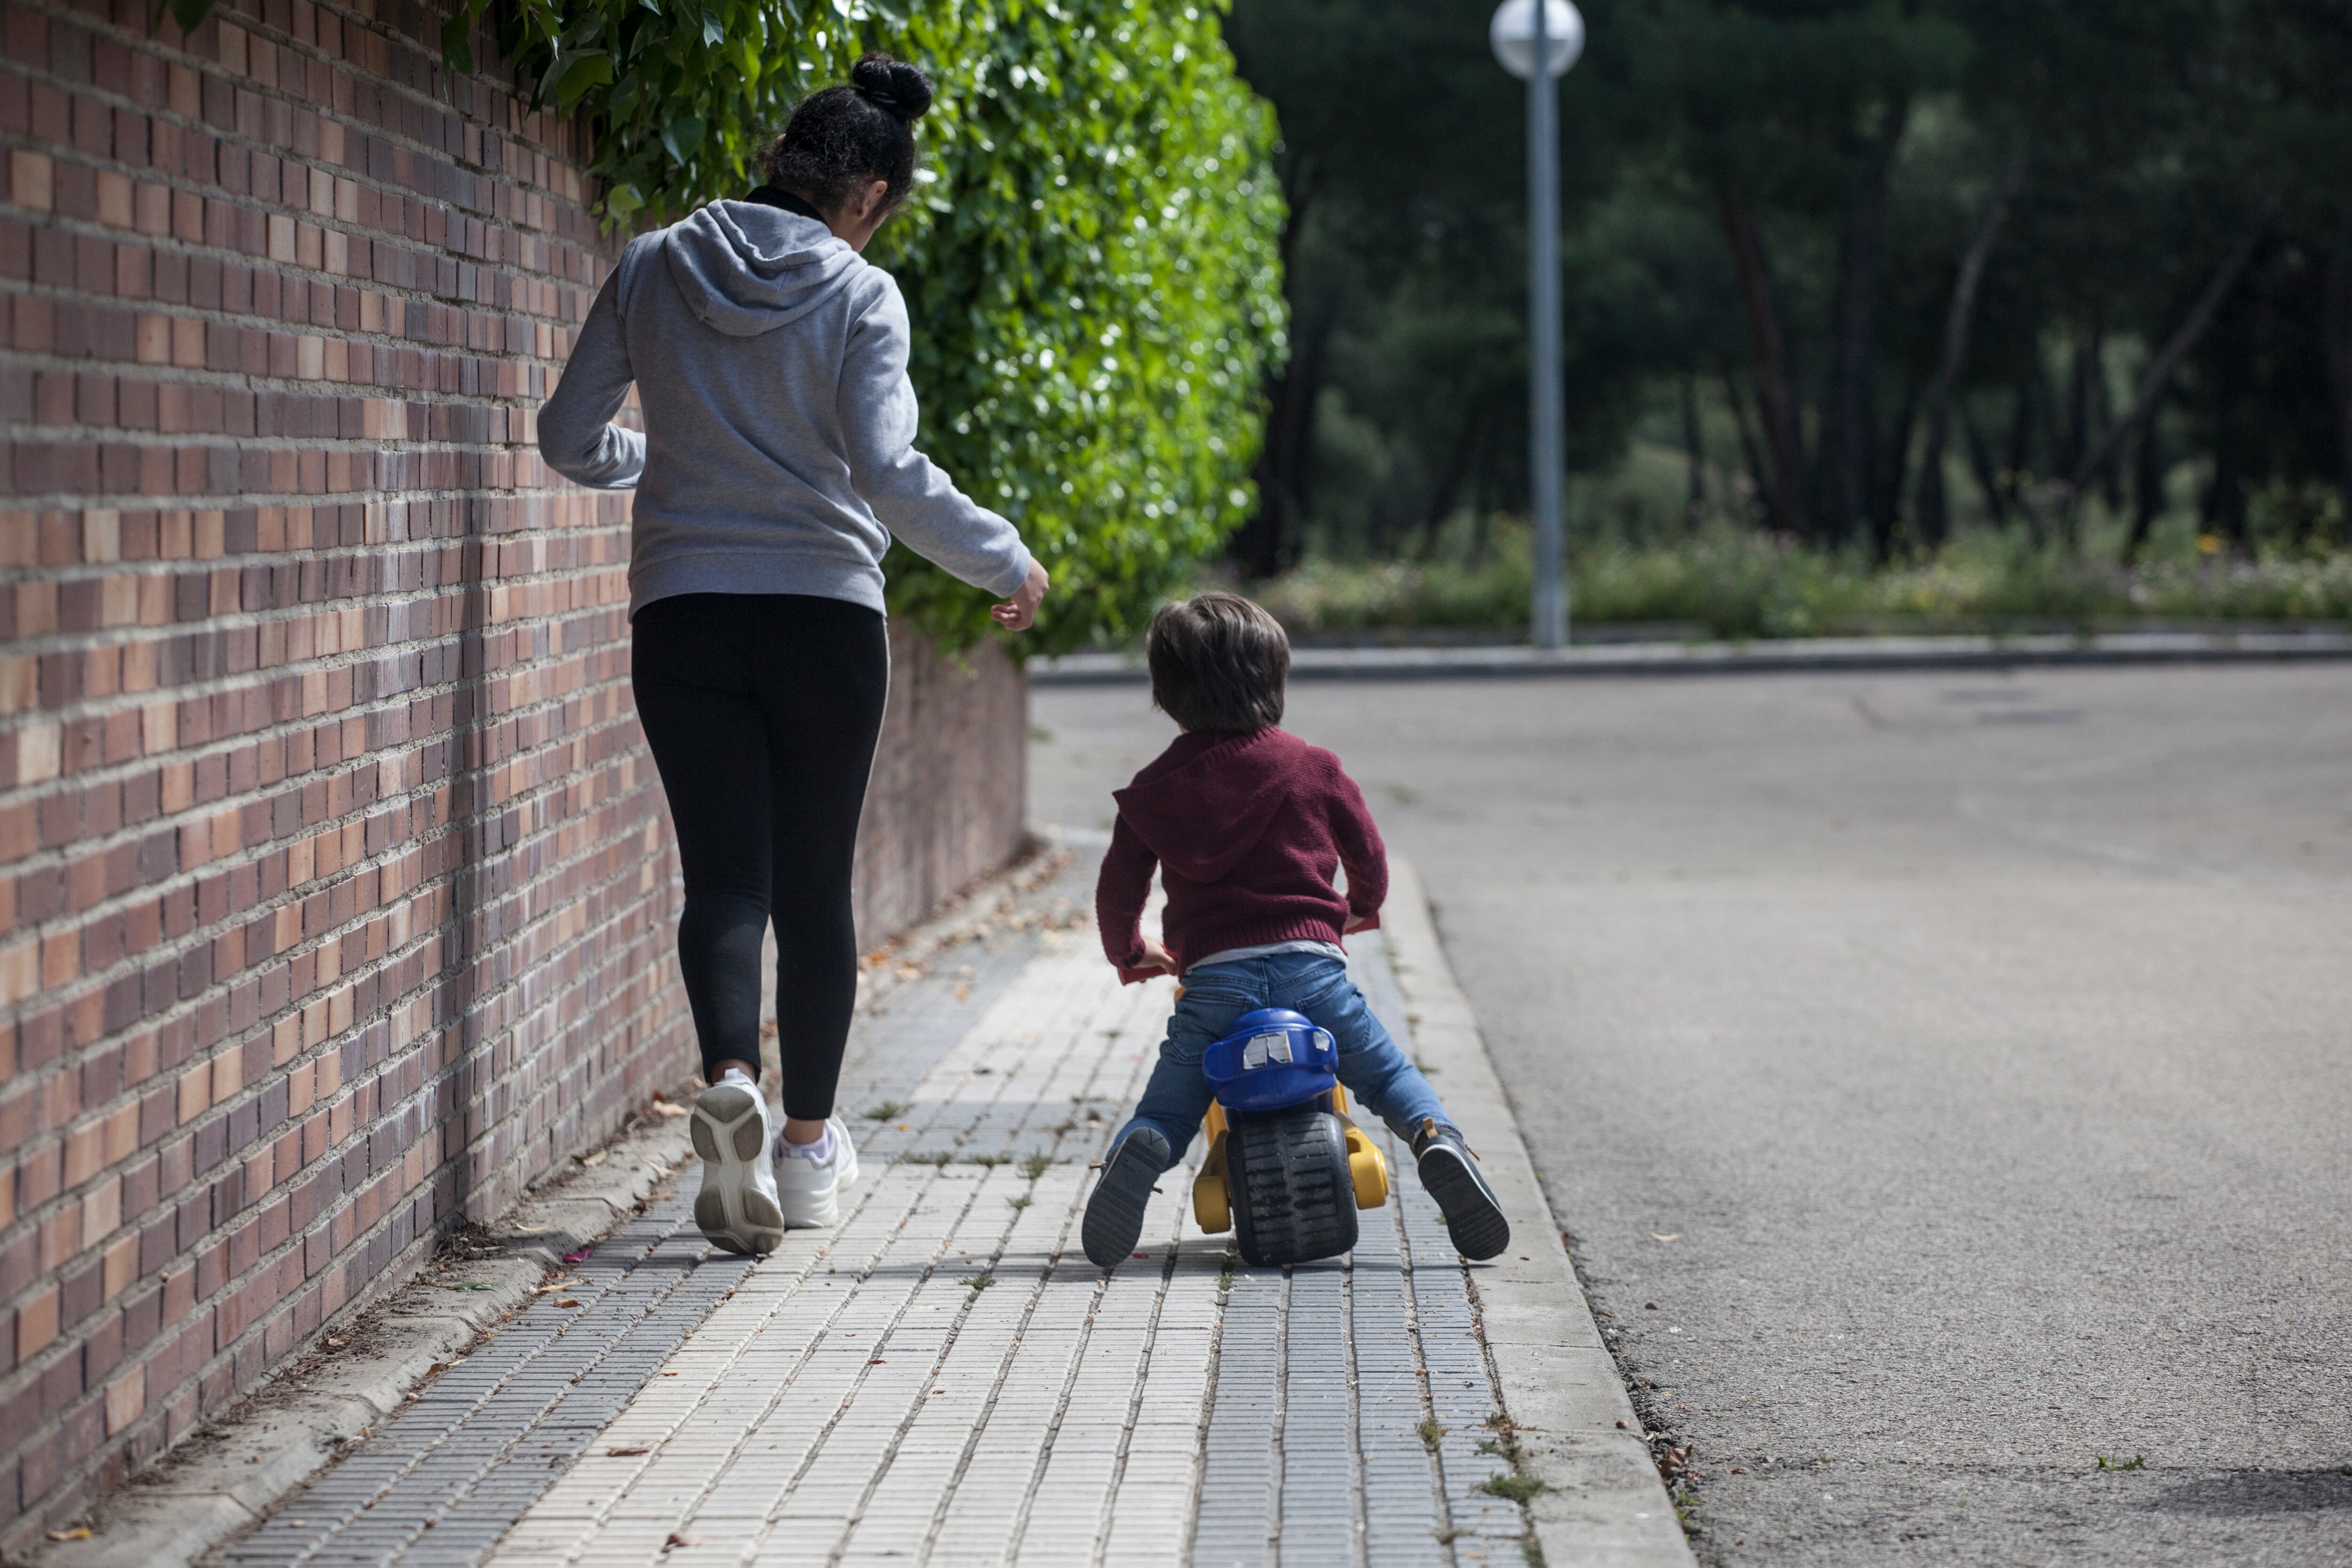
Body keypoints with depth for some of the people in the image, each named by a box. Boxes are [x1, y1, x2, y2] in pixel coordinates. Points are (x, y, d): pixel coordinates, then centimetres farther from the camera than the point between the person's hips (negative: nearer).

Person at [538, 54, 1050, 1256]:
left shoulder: (652, 270, 2)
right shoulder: (860, 297, -8)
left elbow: (571, 441, 6)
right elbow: (887, 471, -18)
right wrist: (1005, 562, -6)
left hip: (682, 616, 2)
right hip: (825, 614, -1)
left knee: (724, 874, 1)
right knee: (815, 881, 11)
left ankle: (730, 1081, -26)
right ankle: (809, 1146, 18)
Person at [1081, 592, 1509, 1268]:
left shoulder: (1155, 789, 11)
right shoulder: (1314, 768, 11)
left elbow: (1119, 885, 14)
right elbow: (1368, 854, 20)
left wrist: (1129, 952, 35)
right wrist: (1363, 907, 43)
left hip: (1212, 976, 0)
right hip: (1311, 961, 0)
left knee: (1167, 1110, 8)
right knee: (1388, 1073, 16)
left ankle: (1134, 1152, -28)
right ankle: (1436, 1137, -16)